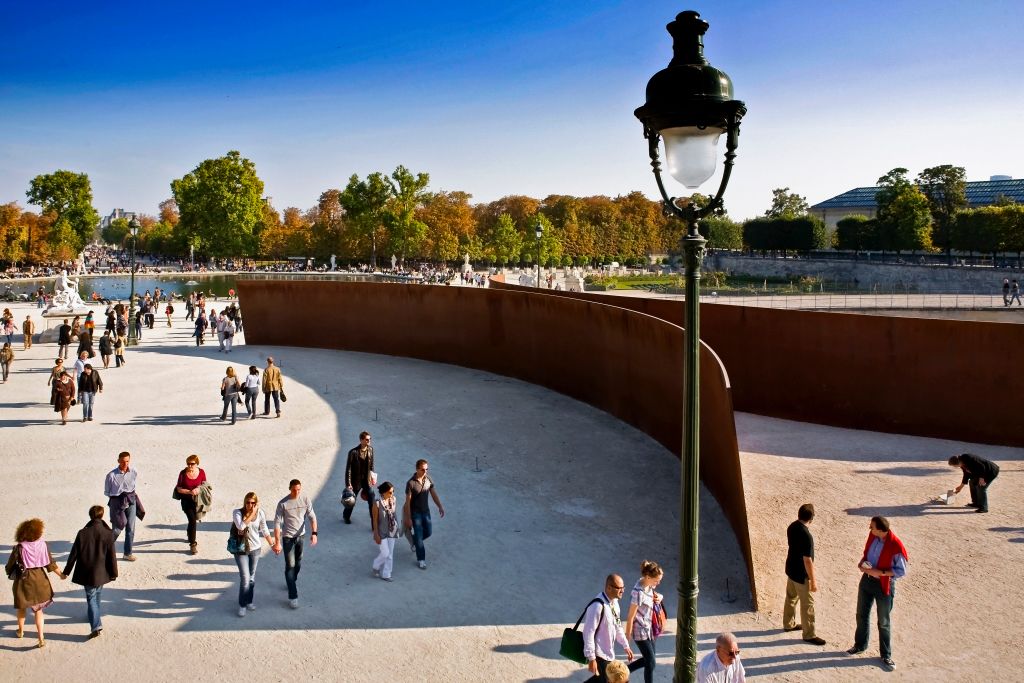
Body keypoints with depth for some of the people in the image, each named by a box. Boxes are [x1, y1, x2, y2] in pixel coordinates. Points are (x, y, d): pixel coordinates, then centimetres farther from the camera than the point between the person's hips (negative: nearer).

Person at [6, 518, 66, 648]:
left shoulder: (19, 548, -17)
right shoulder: (43, 545, -11)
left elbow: (10, 566, -7)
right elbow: (50, 563, -2)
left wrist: (11, 573, 16)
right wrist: (61, 574, 13)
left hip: (23, 580, -2)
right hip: (39, 579, 2)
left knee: (21, 607, 23)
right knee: (39, 609, 13)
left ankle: (21, 631, 42)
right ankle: (41, 638, 8)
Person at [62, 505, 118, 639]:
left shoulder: (82, 533, -10)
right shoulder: (108, 533, -10)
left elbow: (74, 554, -4)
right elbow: (112, 555, -6)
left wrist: (66, 571, 7)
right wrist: (114, 573, 4)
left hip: (86, 573, -1)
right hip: (101, 573, 1)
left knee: (91, 598, 2)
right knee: (97, 595, 23)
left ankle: (96, 625, -10)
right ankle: (94, 616, 42)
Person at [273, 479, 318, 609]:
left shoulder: (306, 500, -8)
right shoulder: (283, 503, -16)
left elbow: (312, 517, -6)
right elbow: (277, 523, -14)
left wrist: (314, 533, -20)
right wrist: (277, 543, -17)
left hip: (301, 536, 4)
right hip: (288, 538, -3)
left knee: (298, 564, 19)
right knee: (290, 566, -5)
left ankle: (293, 582, 45)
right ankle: (292, 596, -2)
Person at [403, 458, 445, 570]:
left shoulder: (428, 479, -7)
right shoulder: (411, 483, -24)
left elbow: (434, 494, 5)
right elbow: (408, 502, -19)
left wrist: (440, 506, -1)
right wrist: (408, 518, -17)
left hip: (426, 510, 5)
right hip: (415, 512, -5)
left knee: (428, 532, 15)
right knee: (419, 535, 2)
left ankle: (413, 540, 45)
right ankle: (421, 560, 17)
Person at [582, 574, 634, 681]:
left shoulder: (614, 602, 1)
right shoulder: (598, 606, -28)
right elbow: (589, 633, -26)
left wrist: (626, 646, 16)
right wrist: (591, 658, -23)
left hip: (608, 652, 9)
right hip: (599, 654, -9)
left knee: (603, 678, 22)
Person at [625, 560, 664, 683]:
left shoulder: (648, 584, -5)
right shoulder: (638, 593, -30)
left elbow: (655, 594, 17)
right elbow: (630, 616, -21)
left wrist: (659, 597, -7)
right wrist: (628, 635, -11)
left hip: (648, 628, 9)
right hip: (640, 631, -9)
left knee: (649, 658, 20)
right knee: (651, 663, 3)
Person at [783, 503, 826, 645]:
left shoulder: (792, 527, -4)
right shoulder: (806, 536, -31)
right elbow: (807, 561, -26)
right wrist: (813, 581, -17)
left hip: (791, 569, 9)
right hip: (801, 575, -8)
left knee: (791, 597, 25)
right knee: (807, 604, 6)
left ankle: (788, 624, 41)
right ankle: (809, 635, 19)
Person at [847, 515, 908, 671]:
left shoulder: (895, 546, -27)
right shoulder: (872, 535, -8)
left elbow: (901, 571, -18)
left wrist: (880, 572, -26)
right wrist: (862, 562, -8)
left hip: (883, 585, -6)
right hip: (866, 580, 6)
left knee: (884, 623, 10)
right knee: (862, 615, 20)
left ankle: (886, 655, 28)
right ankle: (860, 645, 40)